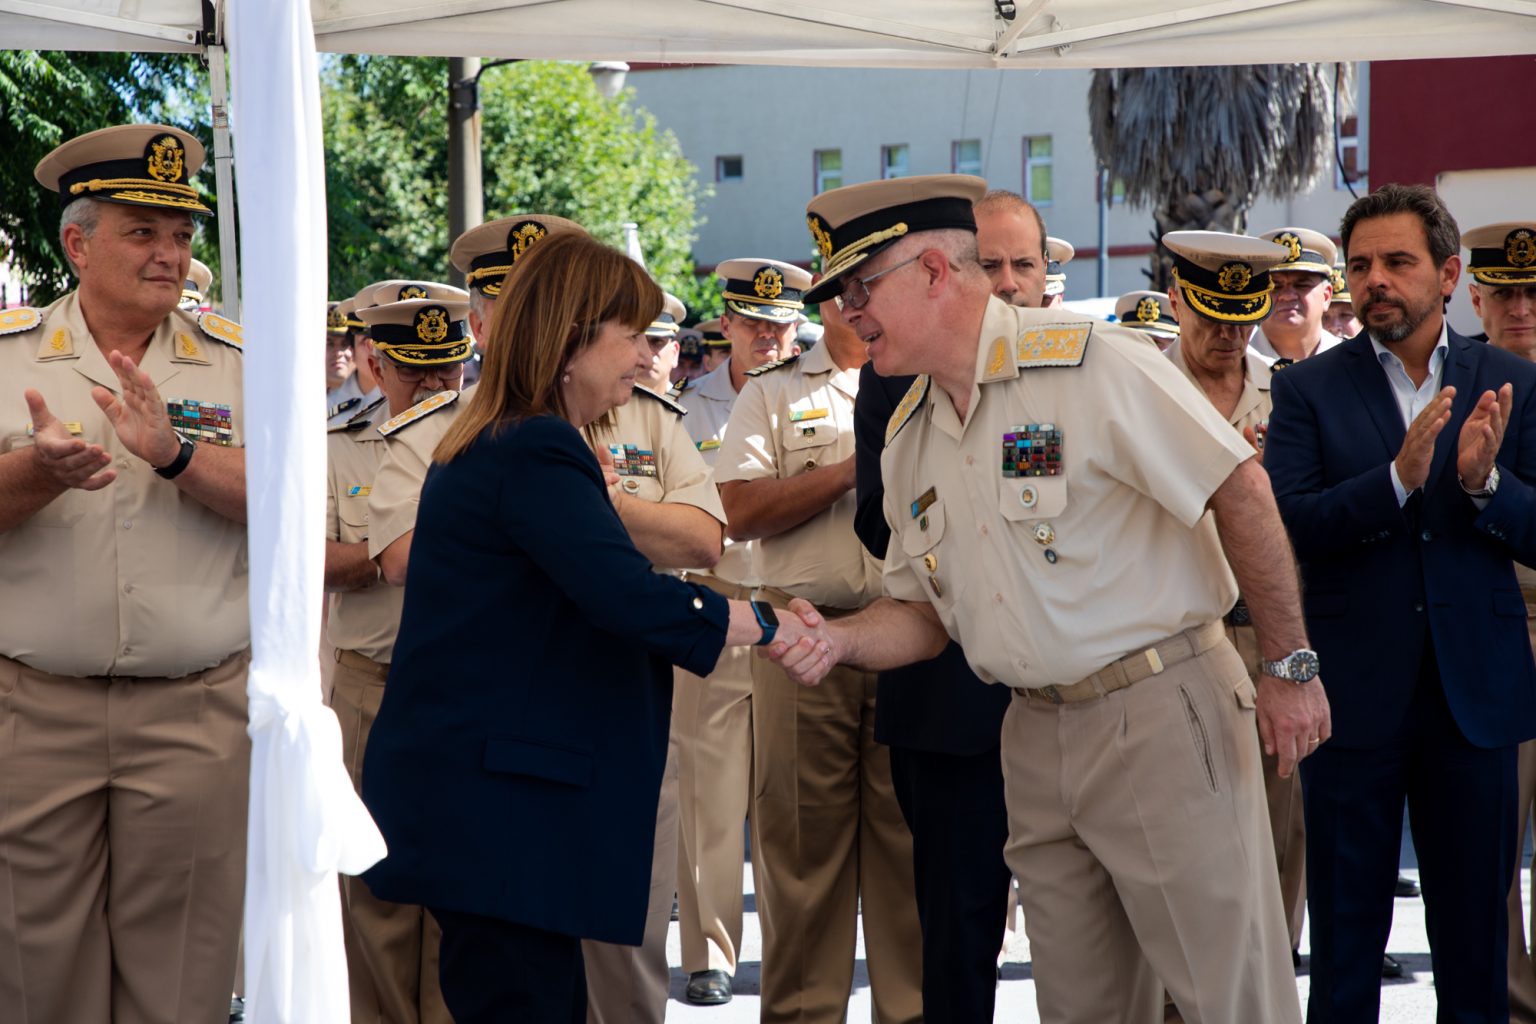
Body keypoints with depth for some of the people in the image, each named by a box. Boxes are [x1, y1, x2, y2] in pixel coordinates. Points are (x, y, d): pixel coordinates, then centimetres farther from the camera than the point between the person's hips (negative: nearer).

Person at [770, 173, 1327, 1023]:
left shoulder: (1086, 362, -13)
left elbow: (1239, 491, -14)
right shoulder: (908, 439, 11)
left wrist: (1291, 666, -13)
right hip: (1036, 740, 7)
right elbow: (922, 612, 17)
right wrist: (838, 639, -4)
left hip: (1160, 713, -7)